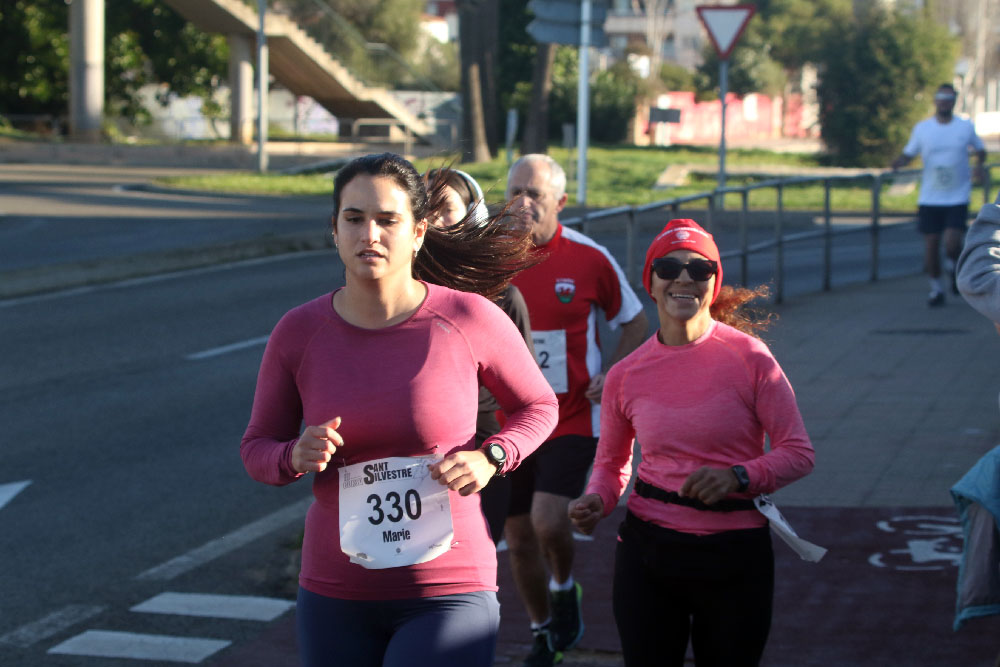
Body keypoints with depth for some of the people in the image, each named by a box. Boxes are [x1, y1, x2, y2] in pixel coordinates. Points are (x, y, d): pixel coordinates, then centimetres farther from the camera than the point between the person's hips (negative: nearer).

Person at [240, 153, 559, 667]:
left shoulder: (471, 320, -9)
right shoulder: (298, 333, -4)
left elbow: (538, 407, 7)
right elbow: (256, 450, 7)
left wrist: (491, 459, -12)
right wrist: (297, 457, -16)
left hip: (449, 593, -3)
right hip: (335, 597, 3)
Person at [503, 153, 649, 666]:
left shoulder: (590, 259, -7)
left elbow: (634, 320, 8)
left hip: (572, 417, -3)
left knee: (549, 522, -20)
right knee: (519, 537, 9)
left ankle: (564, 587, 13)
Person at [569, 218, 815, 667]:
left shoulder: (748, 357, -8)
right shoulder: (626, 376, 0)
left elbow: (799, 452, -5)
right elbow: (611, 462, 15)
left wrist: (739, 477, -21)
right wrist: (596, 501, -6)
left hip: (736, 555, -2)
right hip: (648, 550, 2)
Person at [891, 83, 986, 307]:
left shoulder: (966, 127, 2)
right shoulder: (922, 128, 3)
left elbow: (981, 151, 16)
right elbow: (908, 155, 7)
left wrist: (979, 167, -5)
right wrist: (898, 162, -16)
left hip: (957, 197, -1)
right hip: (929, 198, 1)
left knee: (952, 243, -15)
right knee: (931, 243, 2)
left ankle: (953, 268, 19)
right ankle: (936, 288, 19)